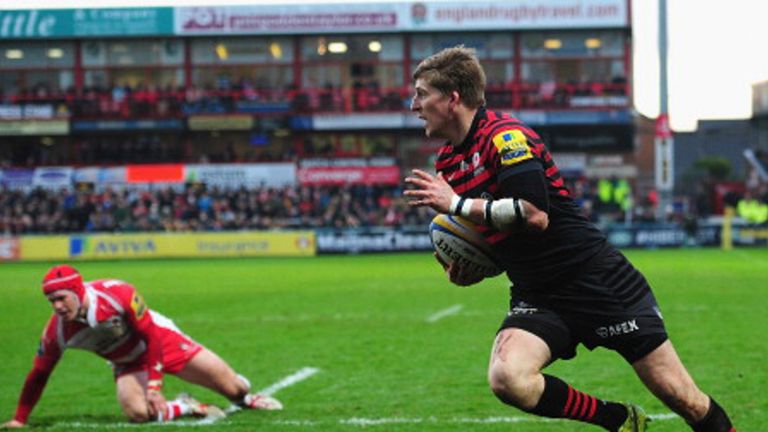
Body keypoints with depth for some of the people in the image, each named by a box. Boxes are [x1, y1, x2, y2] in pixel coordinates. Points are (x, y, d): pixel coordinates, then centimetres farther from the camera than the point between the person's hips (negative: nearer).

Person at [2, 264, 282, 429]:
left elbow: (151, 337, -24)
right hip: (128, 364, 3)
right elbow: (39, 375, -8)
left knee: (230, 386, -3)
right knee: (138, 412, -28)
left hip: (161, 339, -2)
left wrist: (154, 384, -26)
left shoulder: (116, 294, -33)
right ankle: (187, 408, 1)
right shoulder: (56, 332, -22)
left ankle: (245, 397, 35)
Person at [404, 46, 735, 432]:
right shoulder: (446, 162, 10)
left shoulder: (506, 136, -14)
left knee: (682, 398, -6)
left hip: (598, 281, -7)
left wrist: (457, 204, -22)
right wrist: (462, 270, 1)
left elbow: (535, 215, -27)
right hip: (536, 298, 7)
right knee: (506, 378, -23)